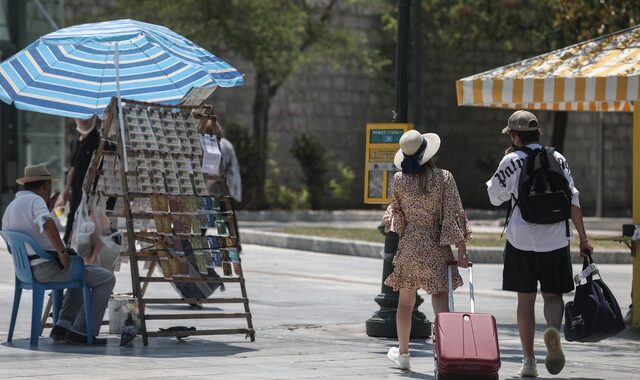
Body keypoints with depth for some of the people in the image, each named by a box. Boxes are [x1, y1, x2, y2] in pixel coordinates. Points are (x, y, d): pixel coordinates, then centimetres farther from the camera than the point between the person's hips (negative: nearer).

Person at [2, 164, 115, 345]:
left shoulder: (10, 208, 15)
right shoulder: (35, 201, -13)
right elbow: (47, 224, -35)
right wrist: (62, 252, -28)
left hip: (29, 269, 9)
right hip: (48, 268, -9)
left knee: (81, 277, 32)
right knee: (106, 279, -1)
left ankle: (63, 326, 20)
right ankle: (80, 331, -3)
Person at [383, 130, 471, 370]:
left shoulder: (399, 180, -4)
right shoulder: (444, 178, -10)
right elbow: (453, 215, -11)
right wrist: (462, 250, -8)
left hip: (408, 246, 2)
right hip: (436, 248, -2)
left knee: (406, 301, 16)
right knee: (440, 298, -7)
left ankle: (403, 353, 29)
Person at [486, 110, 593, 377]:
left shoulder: (511, 161, -5)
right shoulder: (558, 159, 4)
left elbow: (495, 197, 5)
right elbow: (573, 200, 3)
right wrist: (583, 238, 7)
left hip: (521, 240, -2)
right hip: (555, 239, 2)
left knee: (525, 299, 7)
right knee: (552, 295, 11)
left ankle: (529, 361, 7)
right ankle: (553, 330, -22)